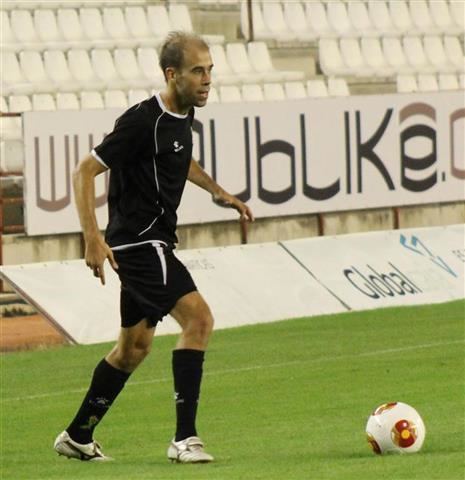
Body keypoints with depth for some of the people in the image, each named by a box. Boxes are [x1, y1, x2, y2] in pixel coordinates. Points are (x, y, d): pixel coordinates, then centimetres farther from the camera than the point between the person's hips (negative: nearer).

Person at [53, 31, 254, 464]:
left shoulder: (182, 115, 8)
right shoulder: (143, 121, -19)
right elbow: (84, 172, -19)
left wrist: (219, 192, 22)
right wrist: (93, 240, -25)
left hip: (152, 242, 10)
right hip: (138, 241, -10)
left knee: (135, 345, 17)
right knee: (198, 317, -20)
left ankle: (78, 436, 30)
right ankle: (184, 438, -20)